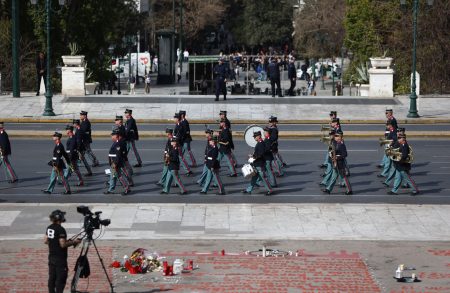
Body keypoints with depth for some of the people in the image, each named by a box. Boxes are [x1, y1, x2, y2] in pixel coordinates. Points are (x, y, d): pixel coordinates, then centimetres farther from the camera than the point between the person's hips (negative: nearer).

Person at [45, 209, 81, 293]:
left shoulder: (49, 228, 6)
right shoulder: (60, 229, -19)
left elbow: (45, 241, 13)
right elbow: (63, 245, -22)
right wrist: (73, 242, -10)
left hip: (51, 257, 8)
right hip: (60, 258, -8)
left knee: (52, 278, 11)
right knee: (61, 279, -4)